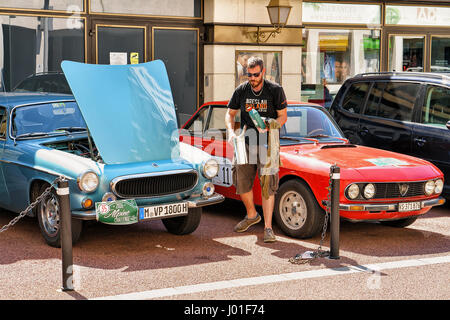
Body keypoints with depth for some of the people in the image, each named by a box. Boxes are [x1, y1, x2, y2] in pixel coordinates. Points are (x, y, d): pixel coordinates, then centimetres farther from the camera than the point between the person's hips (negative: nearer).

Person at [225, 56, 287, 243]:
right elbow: (230, 113, 11)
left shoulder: (275, 90, -7)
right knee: (242, 182, 7)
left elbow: (283, 116, -3)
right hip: (246, 142, 3)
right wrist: (231, 131, -8)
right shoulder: (241, 91, 1)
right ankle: (252, 215, 33)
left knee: (267, 185, -9)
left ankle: (268, 228, -5)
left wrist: (269, 126, -23)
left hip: (268, 143, -3)